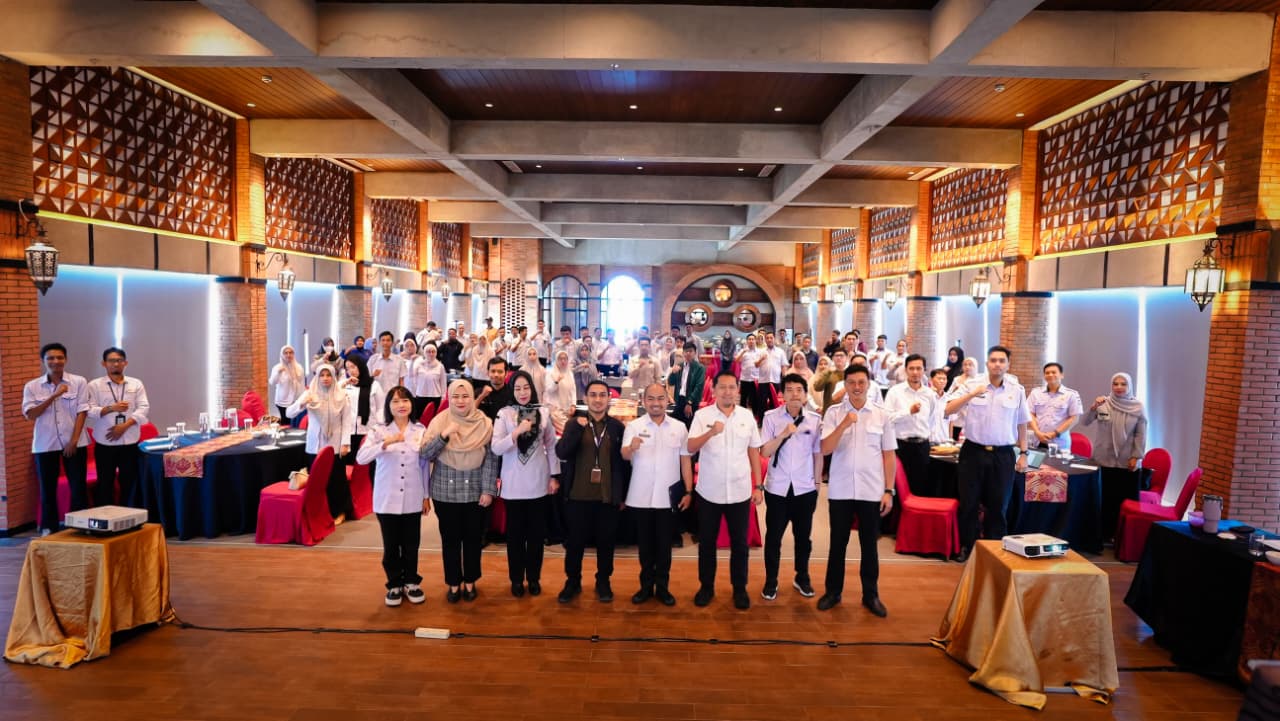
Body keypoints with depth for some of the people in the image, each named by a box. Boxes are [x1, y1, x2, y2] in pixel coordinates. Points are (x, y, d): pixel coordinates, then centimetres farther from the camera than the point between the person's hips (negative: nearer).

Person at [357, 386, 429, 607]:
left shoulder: (421, 430, 0)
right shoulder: (378, 431, -5)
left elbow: (425, 465, 6)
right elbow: (361, 458, -20)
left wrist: (426, 495, 7)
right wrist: (386, 443, -34)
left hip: (413, 499, 1)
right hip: (387, 499, -1)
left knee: (411, 544, 11)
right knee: (391, 545, 9)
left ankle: (411, 582, 28)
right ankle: (395, 584, 26)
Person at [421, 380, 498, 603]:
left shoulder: (484, 423, -3)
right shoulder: (439, 421, -3)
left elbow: (491, 459, -2)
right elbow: (424, 454, -9)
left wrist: (488, 490, -6)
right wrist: (444, 436, -22)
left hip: (475, 492, 0)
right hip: (446, 492, 0)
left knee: (473, 538, 11)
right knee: (450, 538, 9)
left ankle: (470, 581, 28)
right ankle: (453, 583, 25)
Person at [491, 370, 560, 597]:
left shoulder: (544, 413, 1)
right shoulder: (504, 414, -5)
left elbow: (552, 446, 6)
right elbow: (495, 448, -14)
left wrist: (554, 476, 4)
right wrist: (517, 431, -25)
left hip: (538, 482, 2)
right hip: (513, 483, -1)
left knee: (537, 532, 10)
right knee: (515, 533, 8)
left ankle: (534, 577, 24)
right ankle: (516, 578, 22)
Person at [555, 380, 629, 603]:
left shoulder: (618, 426, 1)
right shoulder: (574, 424, 1)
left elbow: (624, 462, 5)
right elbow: (561, 453, -12)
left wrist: (623, 495, 5)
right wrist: (578, 428, -21)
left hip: (608, 497, 0)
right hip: (578, 496, 0)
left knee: (606, 542, 11)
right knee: (575, 541, 10)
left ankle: (603, 582, 29)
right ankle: (572, 582, 28)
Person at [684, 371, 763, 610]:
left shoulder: (747, 416, 2)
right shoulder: (702, 415, -5)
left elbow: (754, 451, 7)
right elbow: (690, 448, -15)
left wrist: (758, 486, 5)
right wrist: (711, 432, -32)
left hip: (740, 492, 1)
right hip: (709, 492, -1)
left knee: (739, 543, 9)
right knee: (706, 542, 10)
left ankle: (740, 589, 23)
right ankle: (706, 587, 25)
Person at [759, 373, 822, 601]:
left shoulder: (815, 419, -3)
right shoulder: (771, 417, -7)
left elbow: (818, 454, 5)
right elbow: (764, 452, -11)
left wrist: (817, 482, 7)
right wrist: (784, 434, -23)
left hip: (805, 488, 2)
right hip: (777, 487, -1)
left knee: (803, 536, 15)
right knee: (773, 536, 8)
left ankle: (802, 578, 34)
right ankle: (771, 581, 23)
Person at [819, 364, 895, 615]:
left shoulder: (882, 415, 2)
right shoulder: (833, 412, -1)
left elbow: (889, 455, 4)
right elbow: (825, 449, -9)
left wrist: (889, 490, 0)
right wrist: (843, 425, -22)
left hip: (872, 491, 1)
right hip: (840, 490, 0)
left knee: (869, 544, 10)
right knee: (838, 543, 10)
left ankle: (871, 595, 24)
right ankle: (833, 591, 24)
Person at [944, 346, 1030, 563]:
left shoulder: (1017, 391, 3)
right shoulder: (972, 386, -2)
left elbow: (1021, 424, 10)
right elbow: (948, 410, -10)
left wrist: (1023, 453, 7)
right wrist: (972, 394, -21)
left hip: (1003, 455, 1)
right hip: (973, 452, -1)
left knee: (998, 505, 9)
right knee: (968, 503, 6)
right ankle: (967, 546, 21)